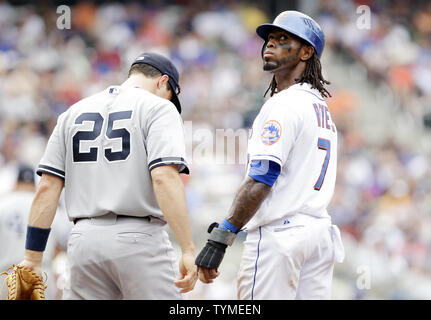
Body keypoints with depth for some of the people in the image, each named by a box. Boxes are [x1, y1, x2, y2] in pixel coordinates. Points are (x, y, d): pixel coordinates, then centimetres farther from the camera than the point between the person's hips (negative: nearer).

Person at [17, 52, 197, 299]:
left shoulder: (74, 112, 17)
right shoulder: (158, 108, 1)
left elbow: (47, 187, 9)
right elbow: (164, 177, -15)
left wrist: (32, 259, 9)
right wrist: (188, 250, -18)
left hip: (84, 240, 5)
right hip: (140, 240, -5)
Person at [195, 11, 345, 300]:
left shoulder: (284, 104, -9)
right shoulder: (323, 109, 21)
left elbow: (261, 180, -19)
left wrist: (220, 239, -21)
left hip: (279, 232, -9)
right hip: (321, 231, 9)